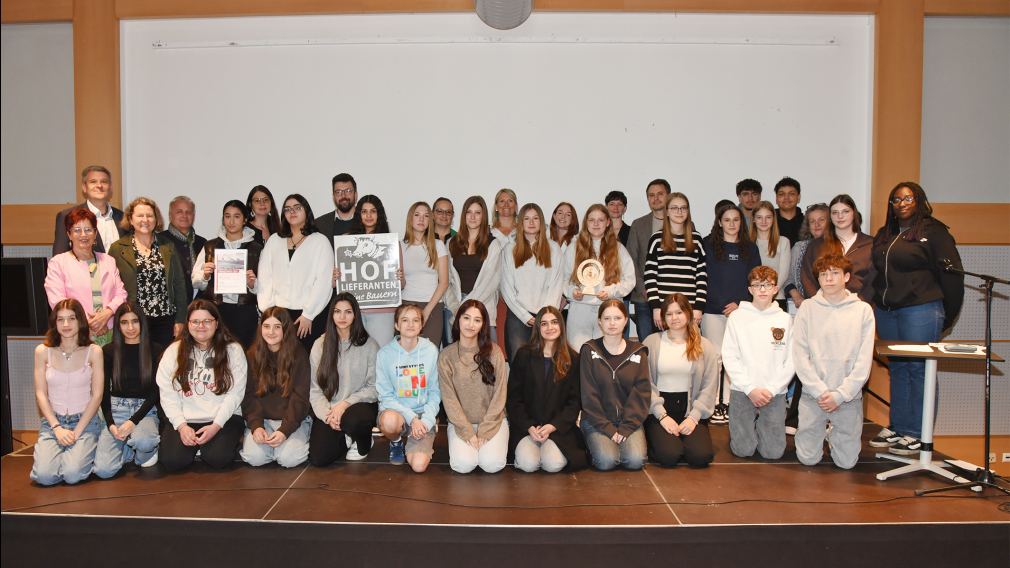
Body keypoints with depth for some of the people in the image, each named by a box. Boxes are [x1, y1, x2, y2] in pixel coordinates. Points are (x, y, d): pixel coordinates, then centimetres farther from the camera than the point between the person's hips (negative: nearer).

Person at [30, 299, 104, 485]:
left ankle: (84, 451, 11)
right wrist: (57, 428, -11)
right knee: (44, 476, -20)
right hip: (52, 421, 2)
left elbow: (97, 395, -4)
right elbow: (41, 394, 0)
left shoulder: (93, 351, -3)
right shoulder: (42, 351, 2)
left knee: (73, 474, -23)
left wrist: (77, 431, -11)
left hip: (85, 421, -2)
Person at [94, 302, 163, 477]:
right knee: (103, 470, -20)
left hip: (145, 410, -1)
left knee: (141, 440, -37)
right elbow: (104, 392, 7)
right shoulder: (108, 351, 6)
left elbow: (155, 391, -1)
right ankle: (132, 448, 10)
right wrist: (110, 424, -9)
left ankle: (147, 451, 0)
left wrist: (133, 421, -14)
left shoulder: (155, 350, 1)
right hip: (116, 409, 1)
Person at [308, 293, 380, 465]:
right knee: (318, 458, -19)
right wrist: (327, 414, -15)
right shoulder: (320, 345, 4)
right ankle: (345, 440, 17)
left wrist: (345, 403, -16)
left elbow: (374, 386, -4)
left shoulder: (369, 345, -2)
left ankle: (363, 442, 0)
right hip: (328, 409, 2)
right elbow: (314, 388, 1)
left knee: (352, 420, -38)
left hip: (360, 405, -2)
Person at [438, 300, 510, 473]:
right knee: (463, 465, -23)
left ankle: (487, 443, 11)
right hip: (461, 422, 0)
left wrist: (485, 431, -12)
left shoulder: (494, 352, -4)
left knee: (492, 464, -22)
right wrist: (468, 432, -12)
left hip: (492, 420, 0)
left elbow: (500, 394, -5)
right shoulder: (446, 355, -4)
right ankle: (466, 443, 10)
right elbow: (449, 398, -5)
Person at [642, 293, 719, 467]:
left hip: (690, 409, 2)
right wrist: (662, 415, -11)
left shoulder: (705, 346, 7)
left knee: (701, 456, -21)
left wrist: (694, 416, -9)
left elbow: (709, 387, 3)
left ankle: (680, 438, 12)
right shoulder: (652, 342, 1)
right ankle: (654, 438, 11)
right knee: (669, 456, -24)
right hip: (659, 409, -2)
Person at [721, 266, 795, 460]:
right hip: (742, 391, -1)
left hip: (775, 393, 1)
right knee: (743, 450, -3)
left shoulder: (785, 319, 3)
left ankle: (761, 426, 27)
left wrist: (772, 389, -10)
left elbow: (791, 361, 0)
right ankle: (748, 426, 28)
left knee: (773, 452, -2)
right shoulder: (737, 317, 0)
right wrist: (750, 388, -11)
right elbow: (730, 357, -4)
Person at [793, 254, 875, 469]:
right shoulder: (807, 308, -2)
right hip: (812, 395, 0)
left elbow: (864, 361, -6)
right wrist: (820, 391, -13)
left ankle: (834, 435, 36)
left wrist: (840, 394, -12)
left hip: (849, 397, 0)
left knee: (846, 462, 7)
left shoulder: (863, 310, -3)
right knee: (808, 458, 5)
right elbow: (800, 356, -5)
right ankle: (820, 434, 35)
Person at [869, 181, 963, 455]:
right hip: (886, 312, 7)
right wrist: (878, 303, 9)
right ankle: (897, 427, 19)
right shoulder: (884, 235, 17)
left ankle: (917, 434, 3)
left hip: (920, 311, -7)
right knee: (897, 368, 11)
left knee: (918, 369, -3)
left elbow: (951, 274, -6)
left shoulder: (933, 231, -4)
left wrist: (946, 316, -5)